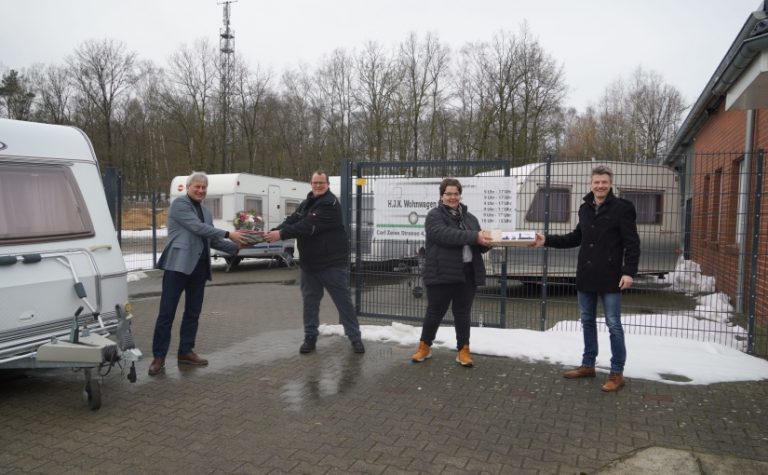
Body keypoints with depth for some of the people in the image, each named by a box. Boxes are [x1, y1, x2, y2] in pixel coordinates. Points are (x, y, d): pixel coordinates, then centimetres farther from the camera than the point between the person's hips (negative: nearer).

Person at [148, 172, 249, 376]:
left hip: (199, 266, 8)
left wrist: (236, 246, 4)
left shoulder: (205, 211, 18)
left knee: (193, 312, 12)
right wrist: (228, 234, -17)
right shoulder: (179, 203, -4)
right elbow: (198, 228, -16)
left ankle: (186, 351, 22)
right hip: (178, 264, -7)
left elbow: (212, 240, 17)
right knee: (167, 311, -3)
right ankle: (159, 356, 3)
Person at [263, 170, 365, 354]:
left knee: (344, 301, 1)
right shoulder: (305, 204, 13)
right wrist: (272, 232, -18)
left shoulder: (331, 203, -15)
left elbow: (310, 226, -25)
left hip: (333, 262, -7)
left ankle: (355, 337, 11)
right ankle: (310, 337, 22)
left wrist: (281, 234, -28)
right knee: (309, 301, 10)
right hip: (309, 263, 7)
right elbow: (291, 221, 1)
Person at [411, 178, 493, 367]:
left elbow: (479, 244, 16)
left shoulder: (470, 218, 16)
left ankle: (463, 350, 22)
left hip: (467, 274, 5)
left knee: (463, 313, 11)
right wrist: (474, 237, -30)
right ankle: (424, 347, 24)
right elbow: (444, 235, -23)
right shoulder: (434, 215, -3)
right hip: (442, 274, -4)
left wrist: (486, 241, -9)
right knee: (435, 312, 6)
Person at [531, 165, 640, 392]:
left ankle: (617, 373, 12)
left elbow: (632, 244, -10)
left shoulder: (622, 208, -8)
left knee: (613, 325, 1)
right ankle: (588, 365, 28)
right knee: (587, 321, 15)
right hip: (585, 276, 6)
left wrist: (629, 272, -19)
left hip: (610, 278, -6)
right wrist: (547, 240, 13)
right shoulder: (585, 208, 10)